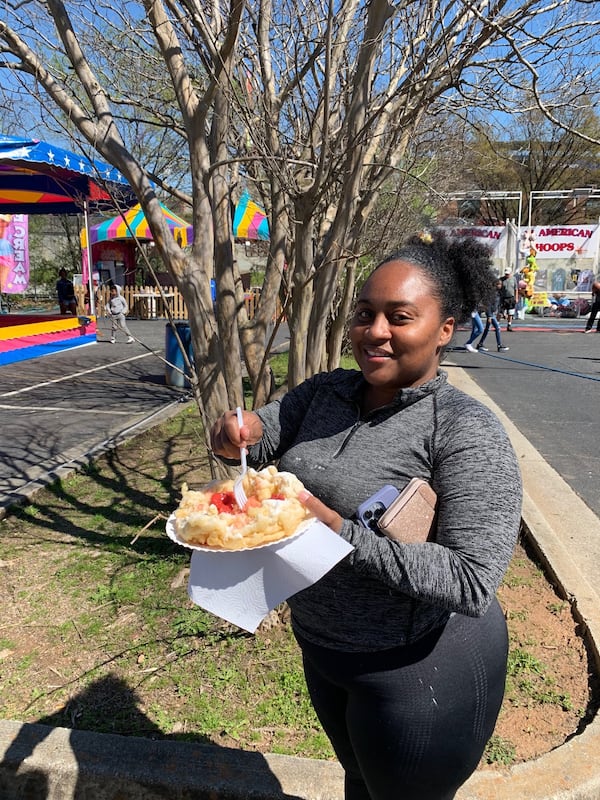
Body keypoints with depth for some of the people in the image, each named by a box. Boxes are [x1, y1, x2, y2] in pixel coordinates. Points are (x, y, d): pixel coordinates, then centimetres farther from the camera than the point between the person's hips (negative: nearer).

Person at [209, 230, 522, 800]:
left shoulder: (466, 431, -25)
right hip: (322, 646, 6)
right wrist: (236, 436, -25)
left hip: (418, 667, -5)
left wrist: (342, 535, -34)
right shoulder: (326, 391, -6)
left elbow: (472, 584, -28)